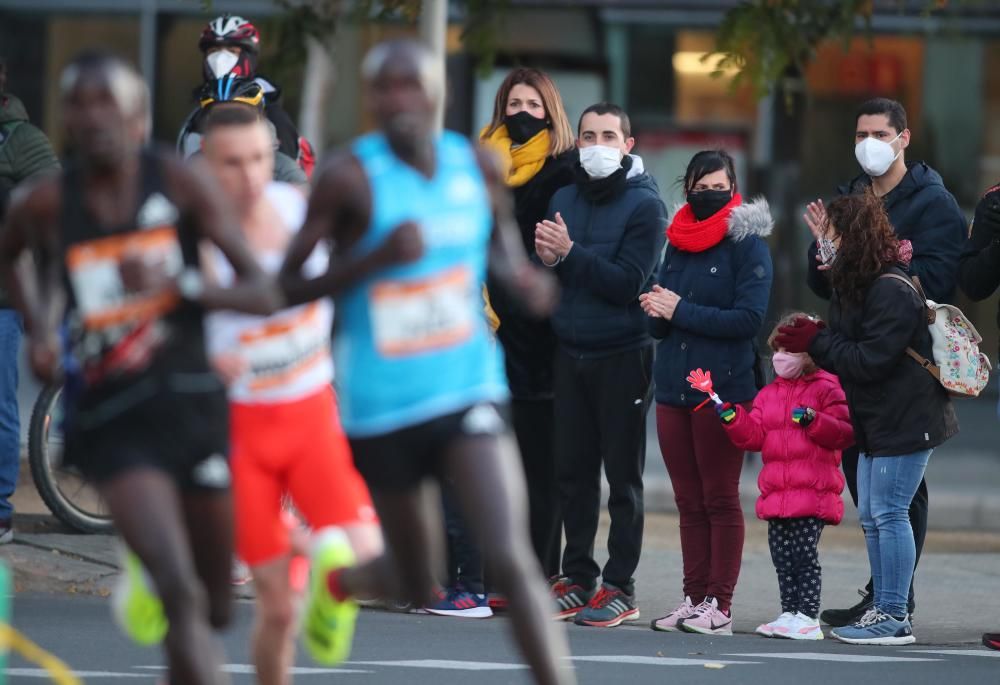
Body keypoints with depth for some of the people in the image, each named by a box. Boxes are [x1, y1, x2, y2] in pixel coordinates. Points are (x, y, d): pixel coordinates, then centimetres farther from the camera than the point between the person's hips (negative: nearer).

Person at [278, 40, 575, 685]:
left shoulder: (477, 167, 0)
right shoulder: (351, 177, -13)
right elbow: (288, 284, -12)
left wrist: (523, 276, 0)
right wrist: (378, 256, -26)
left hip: (469, 393, 2)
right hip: (382, 408, -2)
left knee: (511, 559, -17)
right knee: (419, 585, 12)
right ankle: (339, 578, 47)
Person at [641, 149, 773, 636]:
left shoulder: (746, 242, -4)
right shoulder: (677, 243, 14)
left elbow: (749, 318, -14)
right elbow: (659, 325, 15)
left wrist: (680, 311, -14)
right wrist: (656, 312, -9)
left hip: (724, 390, -6)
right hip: (673, 388, 6)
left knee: (720, 499, -3)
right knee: (689, 501, 6)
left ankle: (720, 605, -2)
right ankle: (694, 599, 10)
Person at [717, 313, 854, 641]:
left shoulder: (826, 390, -1)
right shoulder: (768, 395, 18)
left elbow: (844, 433, -10)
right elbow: (754, 436, 12)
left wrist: (813, 420, -22)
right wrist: (733, 419, -3)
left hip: (812, 491, -6)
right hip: (776, 493, 7)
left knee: (805, 554, -8)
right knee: (783, 558, 9)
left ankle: (808, 617, -4)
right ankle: (789, 613, 16)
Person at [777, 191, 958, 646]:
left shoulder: (892, 291, -18)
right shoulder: (858, 285, 15)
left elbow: (870, 359, -22)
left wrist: (816, 342, -15)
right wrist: (809, 340, -2)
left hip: (905, 421, -11)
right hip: (877, 421, 11)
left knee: (888, 513, -8)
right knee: (871, 516, 12)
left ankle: (893, 617, -4)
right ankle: (884, 612, 18)